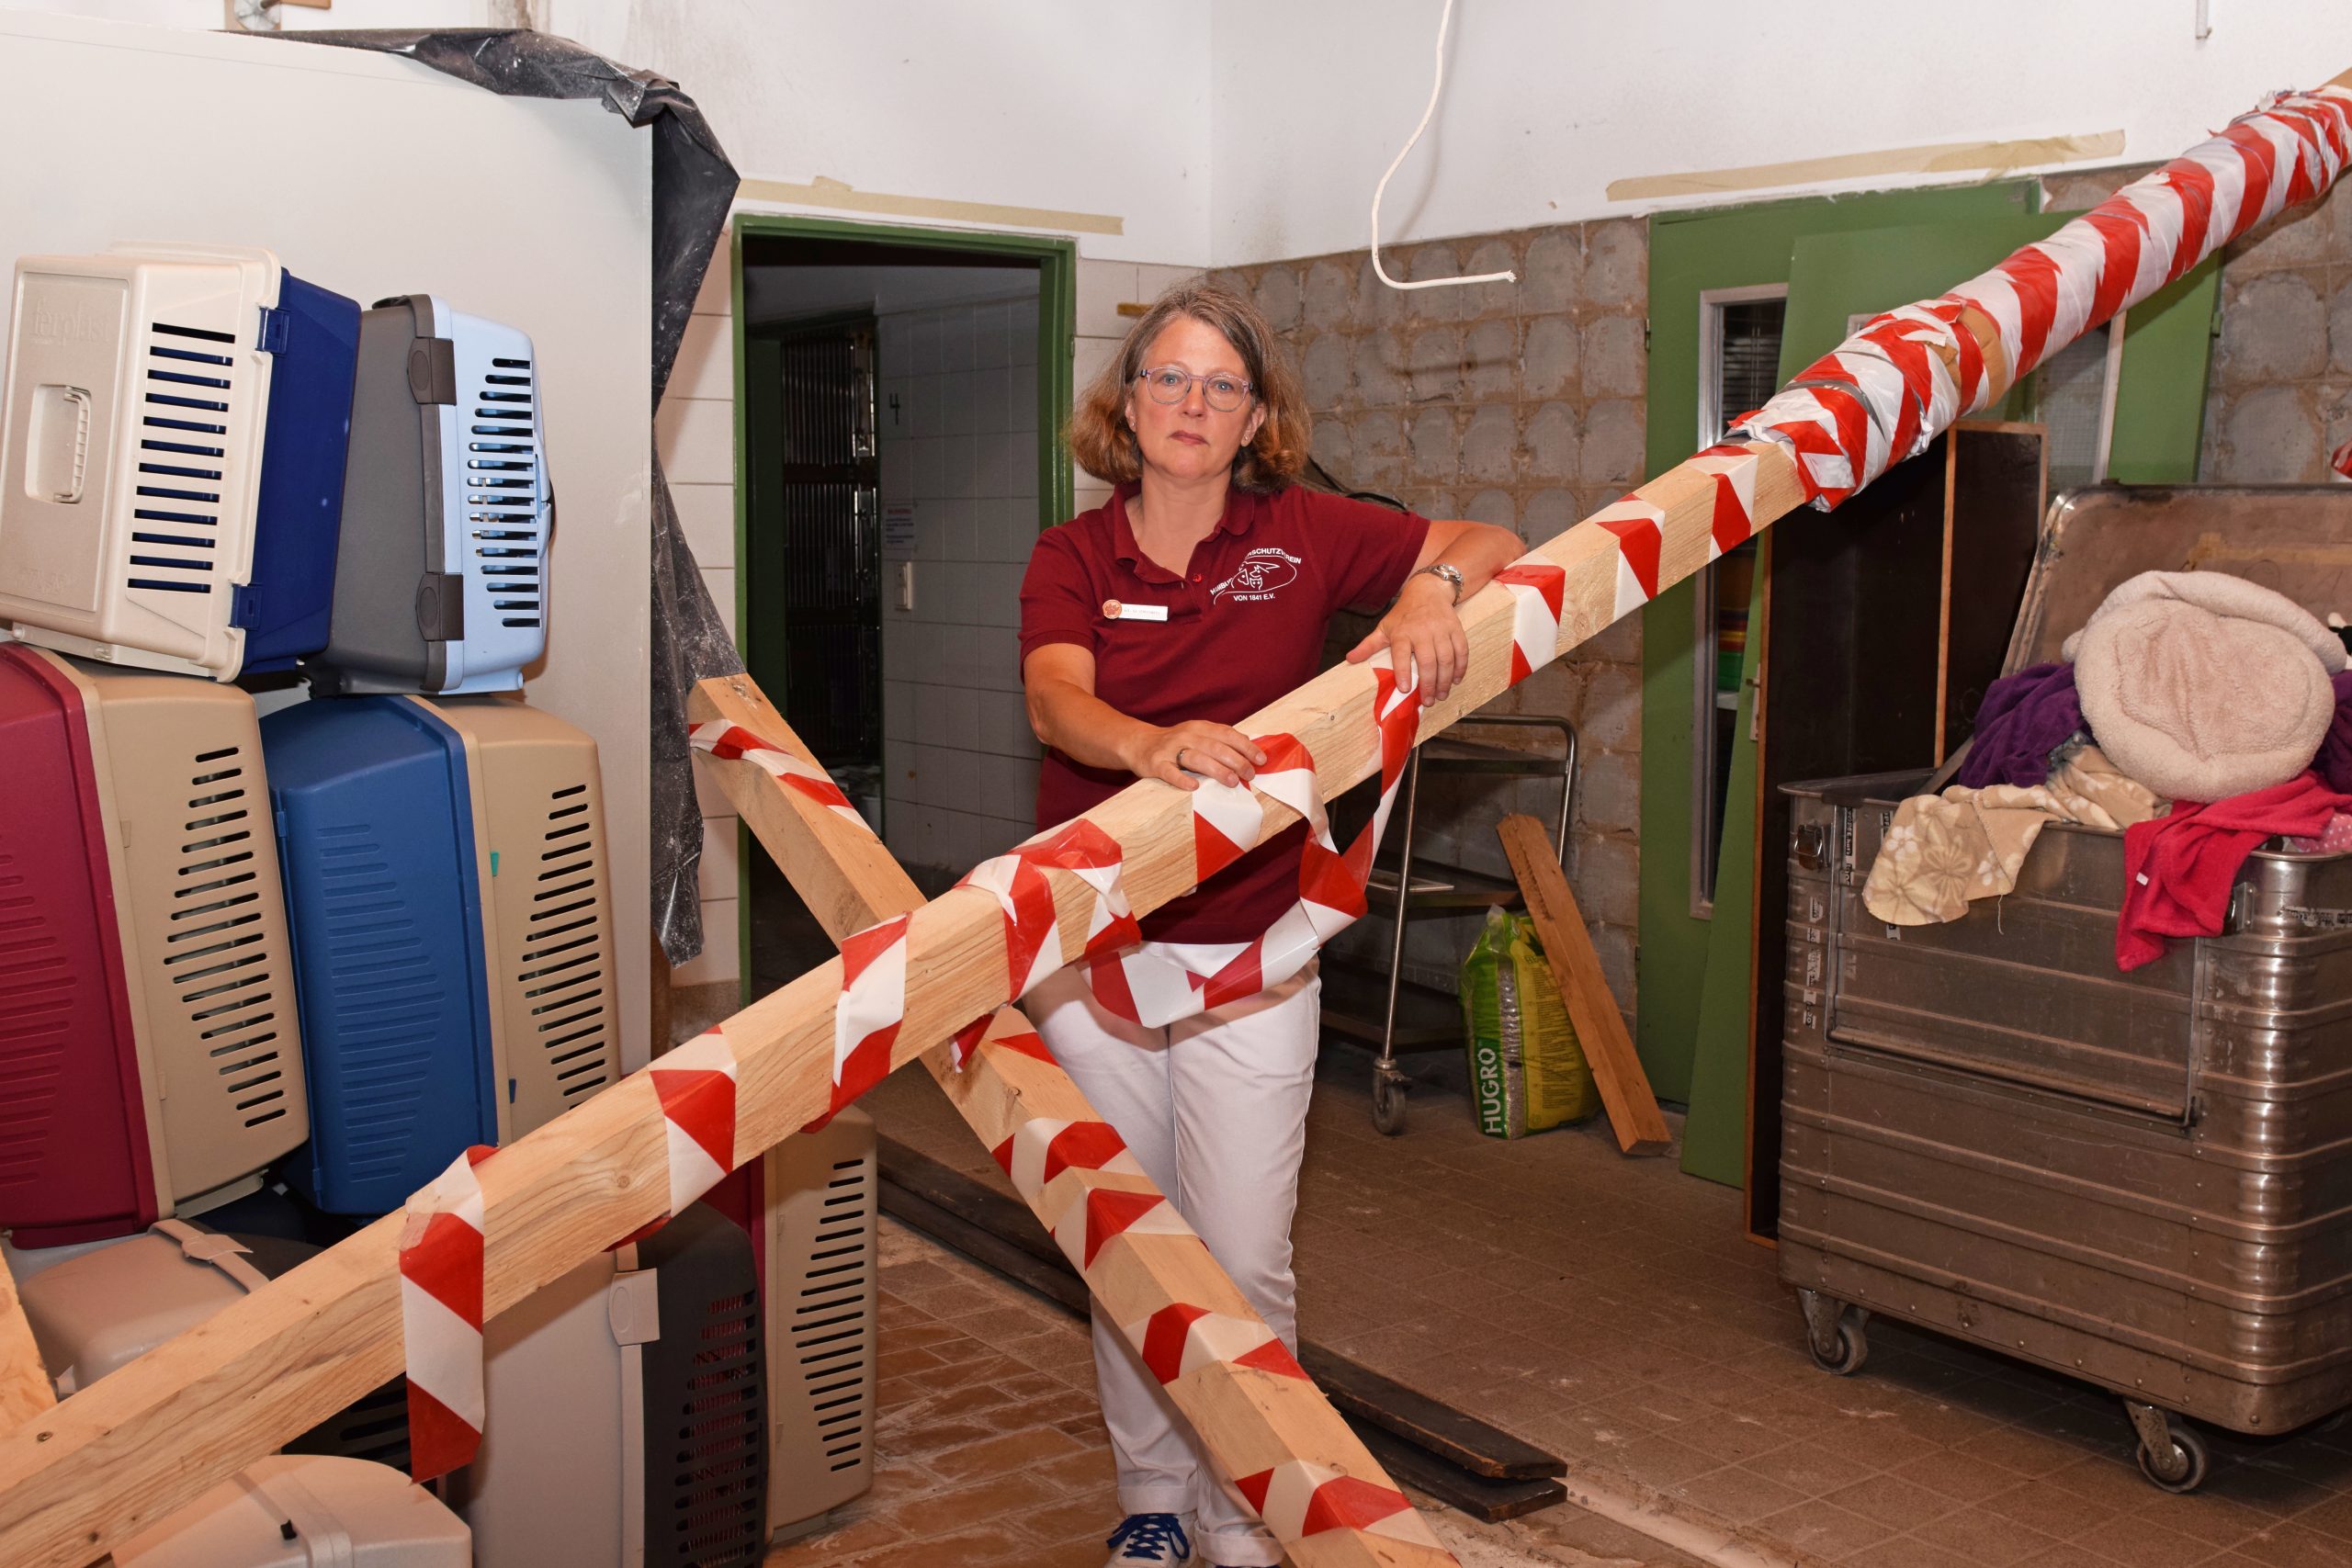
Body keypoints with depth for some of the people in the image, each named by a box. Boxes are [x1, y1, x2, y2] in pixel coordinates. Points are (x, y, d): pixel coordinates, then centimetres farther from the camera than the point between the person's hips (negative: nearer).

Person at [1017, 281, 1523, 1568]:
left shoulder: (1302, 535, 1)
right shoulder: (1071, 557, 1)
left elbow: (1491, 544, 1)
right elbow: (1057, 699, -18)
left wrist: (1431, 591, -23)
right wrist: (1151, 745, -40)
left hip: (1250, 955, -1)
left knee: (1243, 1263, 1)